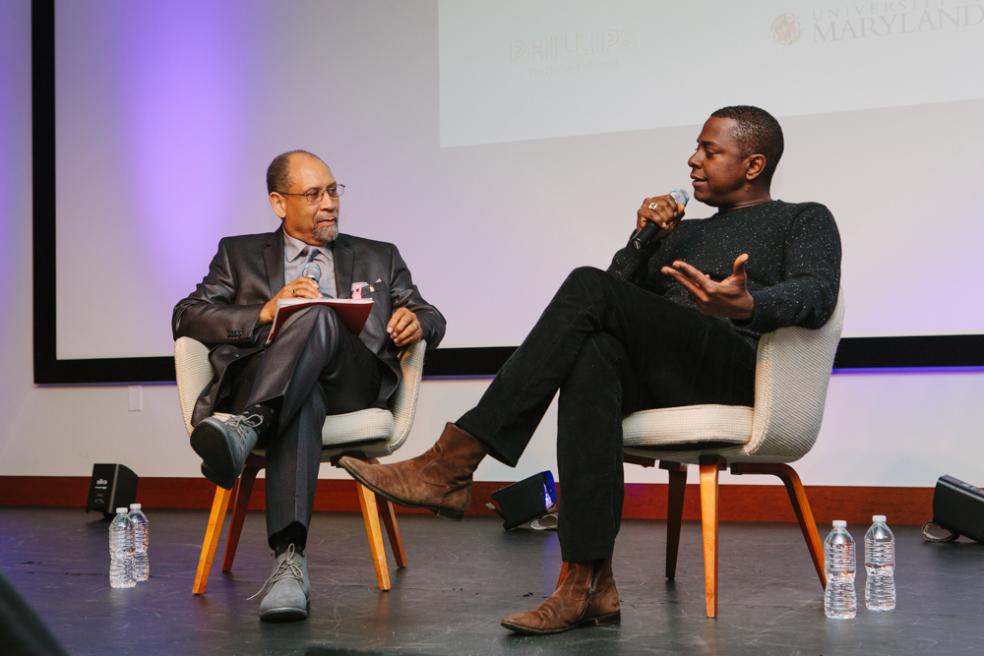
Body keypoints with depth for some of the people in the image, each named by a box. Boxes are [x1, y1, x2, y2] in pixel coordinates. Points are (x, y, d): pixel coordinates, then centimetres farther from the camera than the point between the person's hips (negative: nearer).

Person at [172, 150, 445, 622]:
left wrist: (417, 322, -5)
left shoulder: (379, 258, 29)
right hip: (263, 379, -1)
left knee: (320, 315, -33)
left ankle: (244, 428, -51)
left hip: (350, 384, 1)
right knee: (303, 401, -40)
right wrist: (266, 312, -7)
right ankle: (289, 559, -53)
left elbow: (431, 318, 22)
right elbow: (186, 317, 10)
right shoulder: (240, 254, 25)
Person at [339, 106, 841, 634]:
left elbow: (817, 294, -6)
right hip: (661, 380, 5)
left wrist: (748, 305, -26)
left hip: (739, 368, -5)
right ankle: (588, 584, -40)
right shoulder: (686, 233, 34)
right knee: (593, 355, -34)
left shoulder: (806, 220, 16)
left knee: (590, 289, -26)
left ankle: (451, 466, -32)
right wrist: (643, 240, 5)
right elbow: (624, 288, 22)